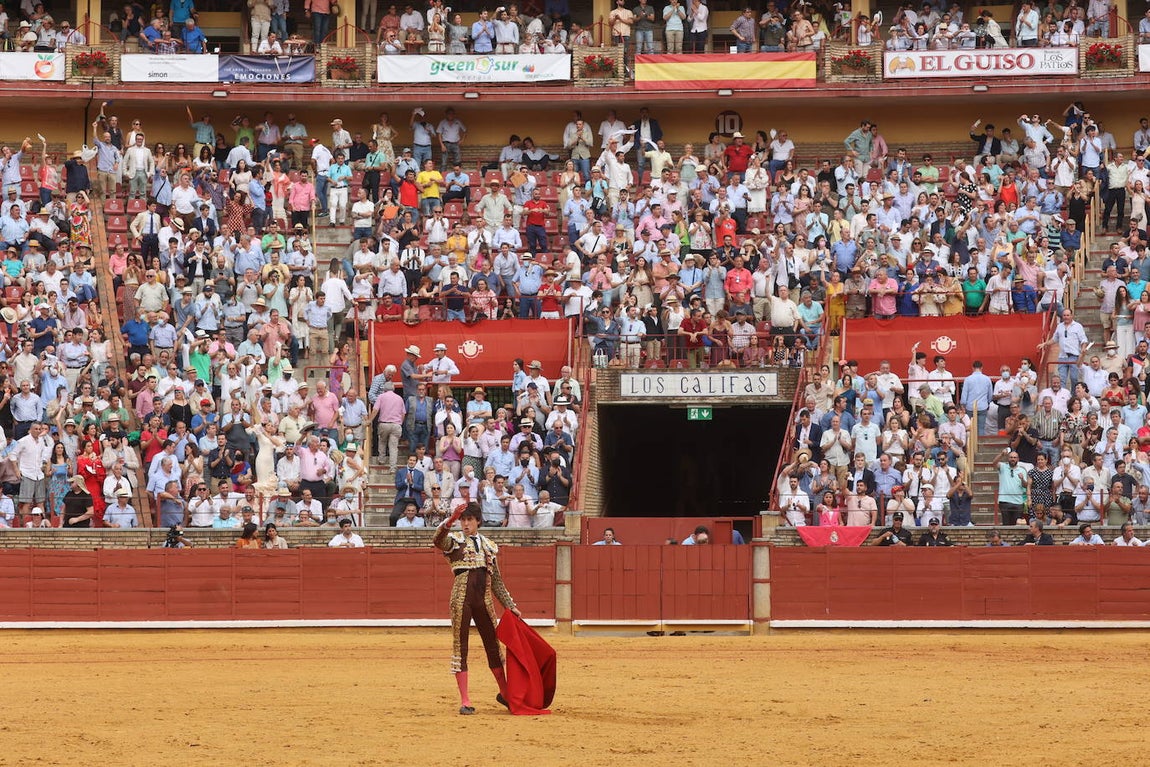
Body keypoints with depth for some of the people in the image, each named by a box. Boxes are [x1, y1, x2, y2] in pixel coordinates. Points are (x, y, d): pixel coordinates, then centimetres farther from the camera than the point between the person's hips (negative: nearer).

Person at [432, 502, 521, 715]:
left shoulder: (488, 545, 15)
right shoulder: (454, 540, 3)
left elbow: (497, 581, 19)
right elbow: (438, 540, -23)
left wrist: (510, 606, 16)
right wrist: (451, 519, -38)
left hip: (484, 600, 4)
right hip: (462, 599, -4)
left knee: (493, 646, 10)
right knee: (460, 647, -2)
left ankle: (504, 693, 27)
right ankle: (465, 701, 0)